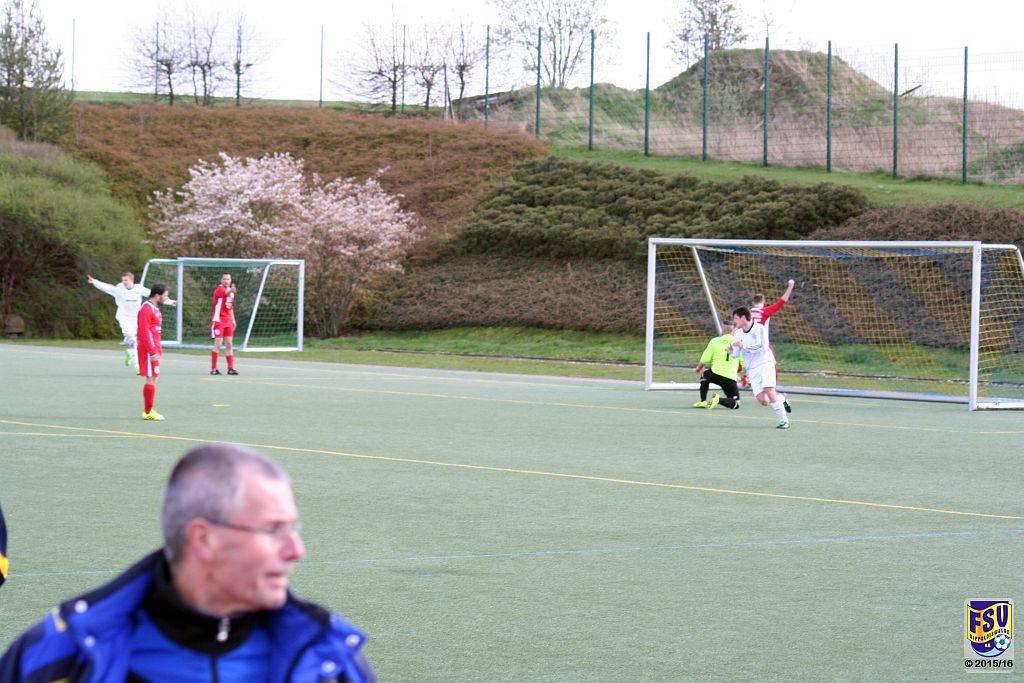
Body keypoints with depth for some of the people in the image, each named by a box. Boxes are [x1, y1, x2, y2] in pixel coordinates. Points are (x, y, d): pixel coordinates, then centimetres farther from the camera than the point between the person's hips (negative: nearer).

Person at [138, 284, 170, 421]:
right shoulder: (146, 309, -15)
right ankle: (148, 412, -7)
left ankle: (149, 410, 16)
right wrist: (153, 352, -23)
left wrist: (158, 349, 21)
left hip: (153, 350, 10)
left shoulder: (155, 309, 18)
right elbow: (145, 332, -21)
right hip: (149, 351, -10)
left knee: (154, 379, 12)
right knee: (151, 379, -9)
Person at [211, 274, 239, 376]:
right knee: (218, 344, -7)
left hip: (228, 322, 7)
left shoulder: (231, 292, 14)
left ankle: (231, 368, 9)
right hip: (218, 320, -7)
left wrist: (233, 320, 18)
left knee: (229, 345, 6)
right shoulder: (219, 289, -11)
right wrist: (230, 291, -59)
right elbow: (225, 293, -37)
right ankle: (213, 369, -2)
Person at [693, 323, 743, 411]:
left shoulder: (715, 341, 1)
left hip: (716, 374, 1)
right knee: (736, 405, 8)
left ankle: (703, 401, 26)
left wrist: (699, 367, 23)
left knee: (705, 374, 37)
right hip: (731, 378, -1)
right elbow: (743, 363, 0)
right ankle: (719, 400, -20)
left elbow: (705, 359, 2)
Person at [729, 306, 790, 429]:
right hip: (752, 369, 5)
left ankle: (784, 420, -14)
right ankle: (781, 399, 21)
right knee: (762, 400, -10)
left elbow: (763, 347, -18)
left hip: (765, 363, -5)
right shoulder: (737, 334, 9)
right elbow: (736, 355, 12)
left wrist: (744, 346, -21)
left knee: (769, 391, -22)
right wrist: (731, 351, -11)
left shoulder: (759, 329, -7)